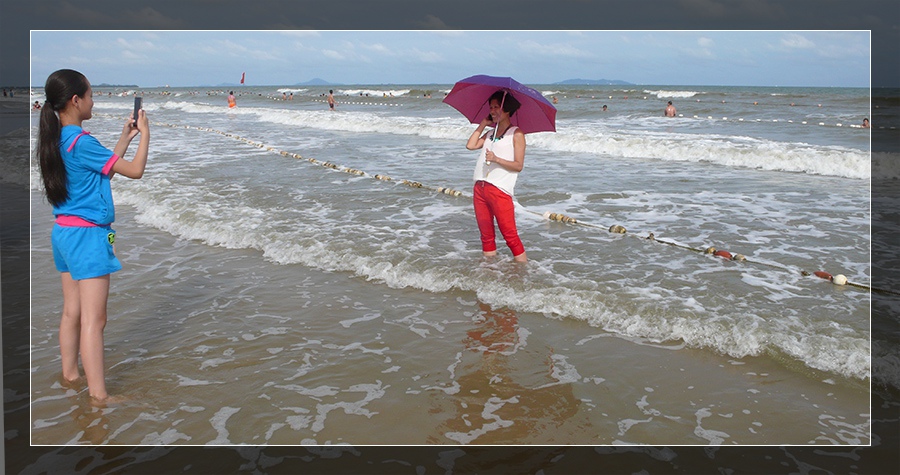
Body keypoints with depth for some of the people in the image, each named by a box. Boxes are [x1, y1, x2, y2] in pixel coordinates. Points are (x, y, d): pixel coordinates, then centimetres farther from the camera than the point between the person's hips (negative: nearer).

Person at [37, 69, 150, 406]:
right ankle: (98, 395, -1)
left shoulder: (57, 140, 9)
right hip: (88, 235, -9)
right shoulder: (81, 142, -19)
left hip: (64, 233, 9)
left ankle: (70, 374, 31)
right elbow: (135, 170, -15)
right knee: (93, 320, -6)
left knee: (72, 312, 19)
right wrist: (144, 134, -2)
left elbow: (103, 168, 18)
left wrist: (125, 137, 18)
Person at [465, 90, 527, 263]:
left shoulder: (516, 133, 0)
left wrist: (496, 159, -18)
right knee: (486, 234, 10)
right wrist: (482, 124, 12)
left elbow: (518, 165, -6)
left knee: (510, 235, -8)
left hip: (500, 190, -7)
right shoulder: (490, 134, 20)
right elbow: (471, 145, 7)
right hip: (480, 188, 7)